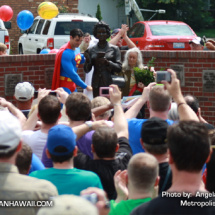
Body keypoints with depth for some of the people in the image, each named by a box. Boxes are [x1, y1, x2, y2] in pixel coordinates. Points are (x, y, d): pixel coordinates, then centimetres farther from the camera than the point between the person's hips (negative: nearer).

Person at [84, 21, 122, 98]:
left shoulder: (114, 49, 5)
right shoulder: (91, 50, 11)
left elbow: (119, 68, -1)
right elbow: (86, 70, 10)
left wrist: (107, 62, -15)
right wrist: (87, 60, -9)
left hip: (110, 83, -2)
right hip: (97, 85, 2)